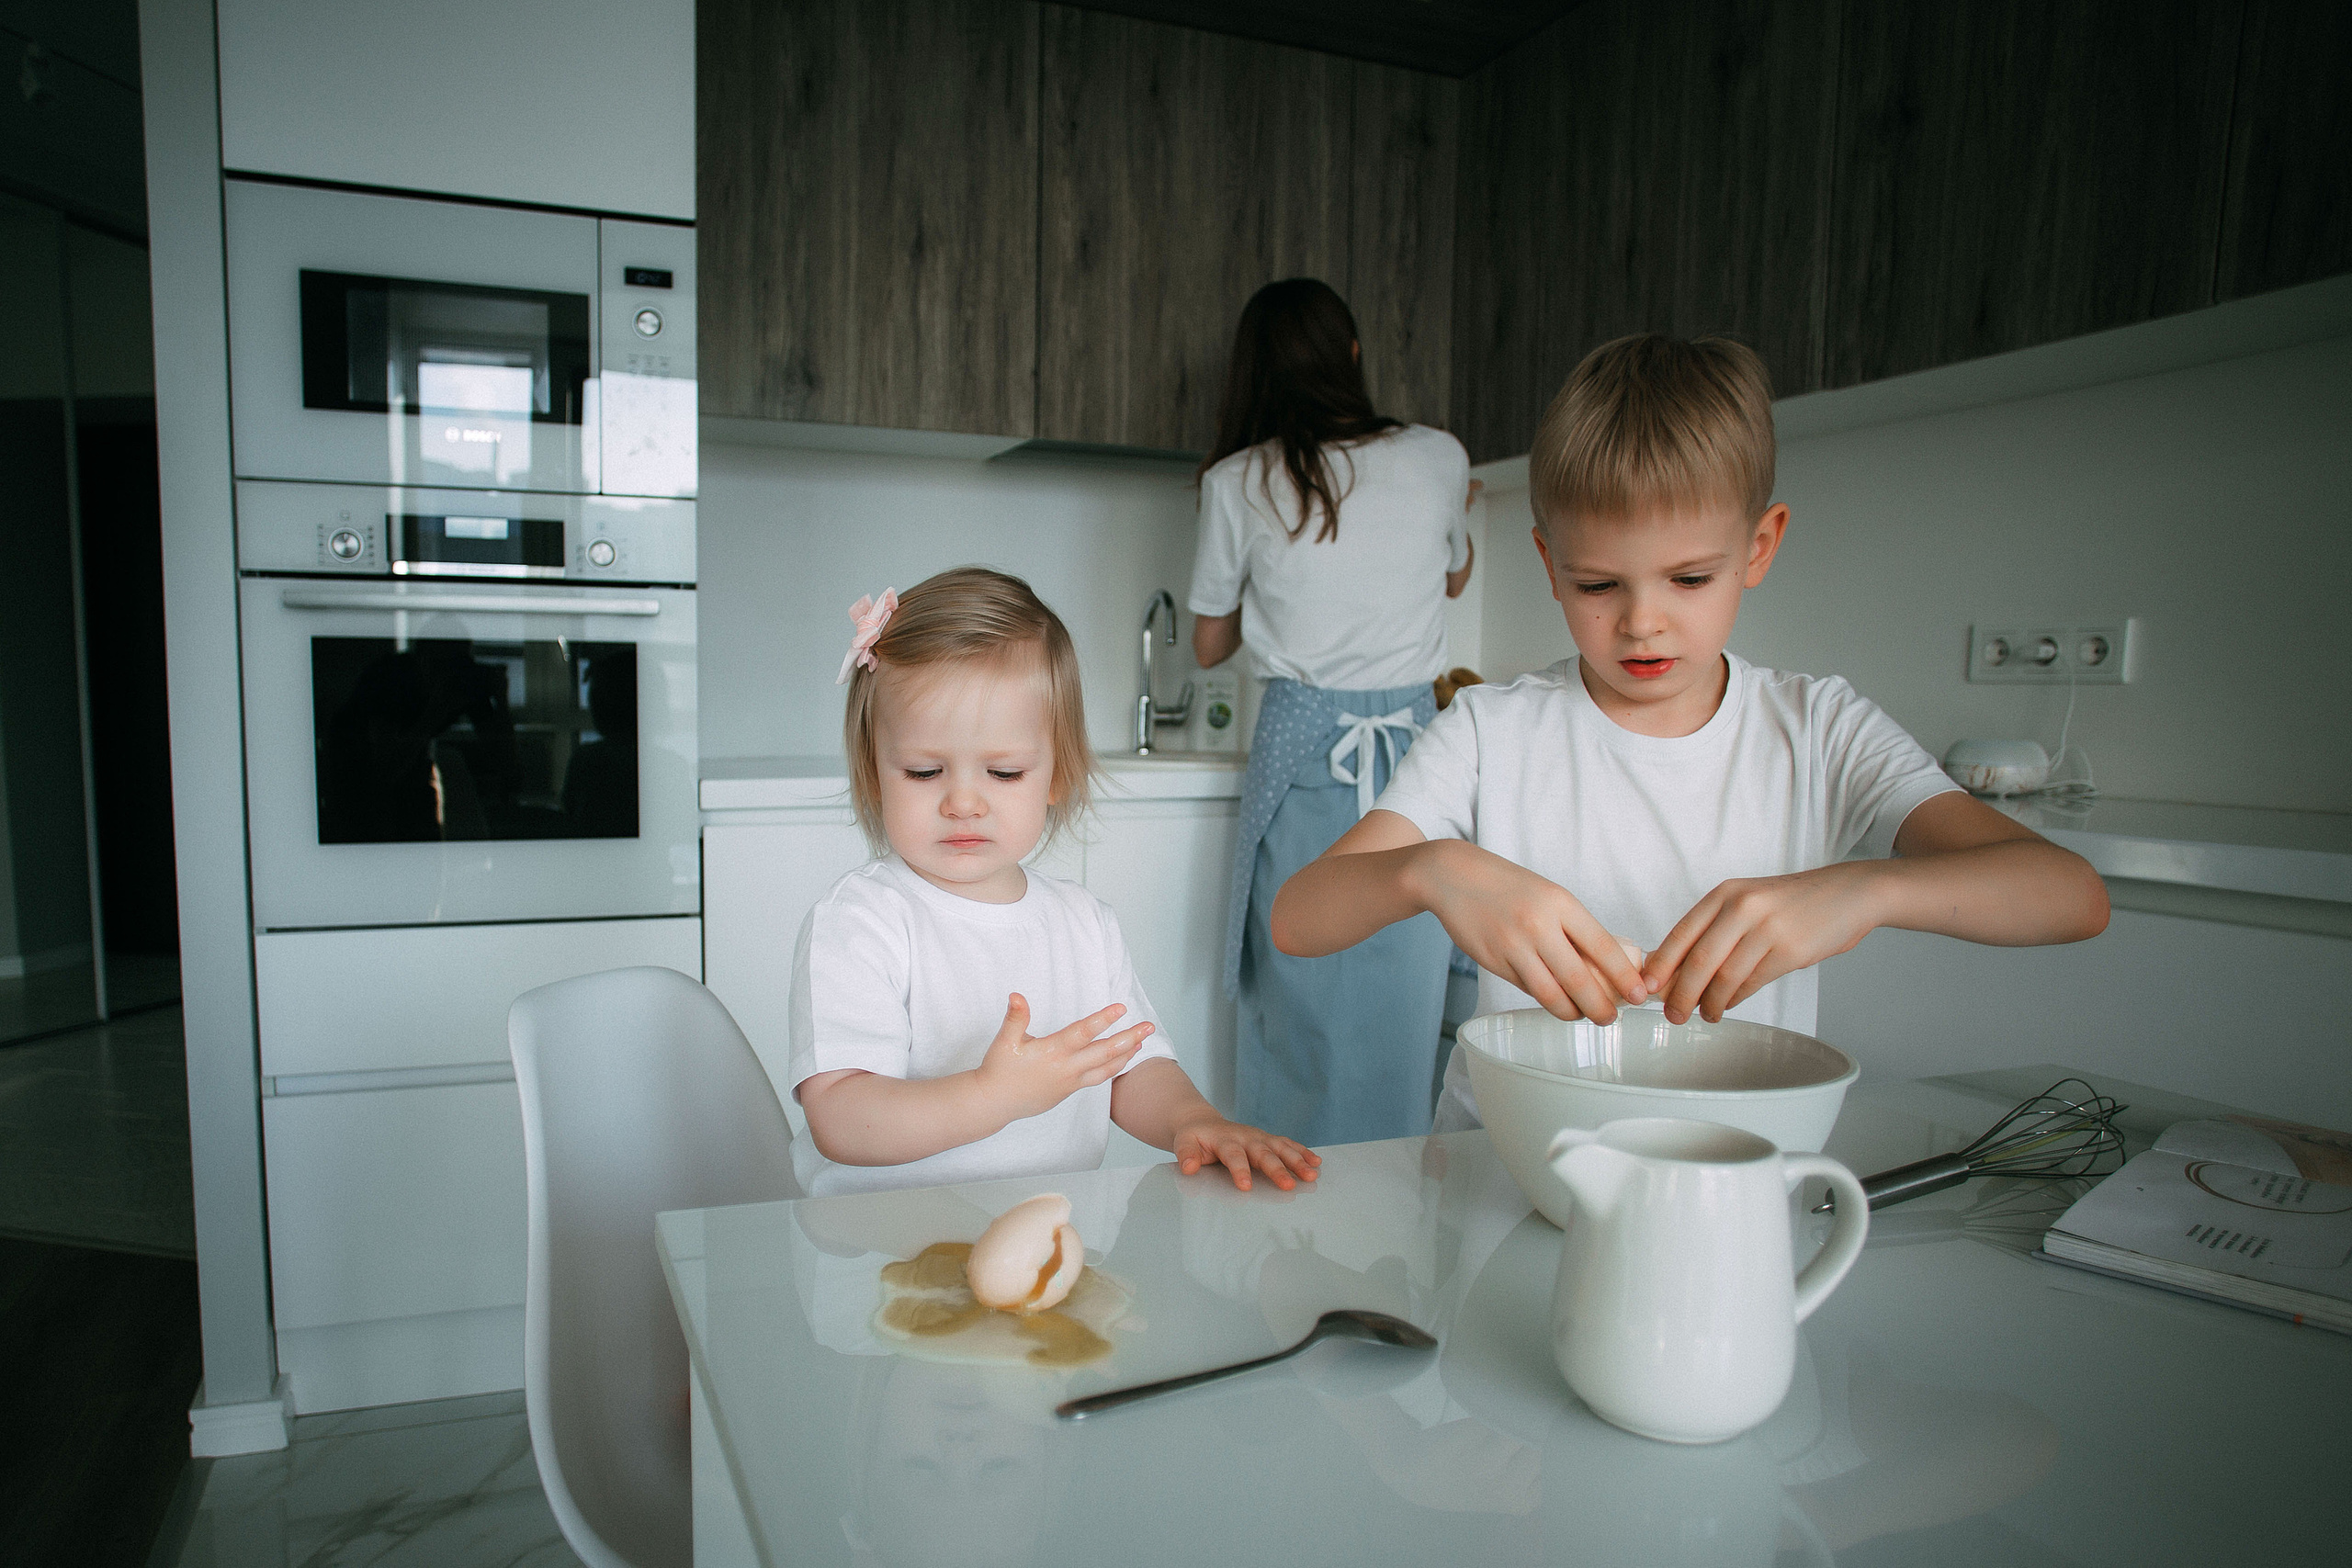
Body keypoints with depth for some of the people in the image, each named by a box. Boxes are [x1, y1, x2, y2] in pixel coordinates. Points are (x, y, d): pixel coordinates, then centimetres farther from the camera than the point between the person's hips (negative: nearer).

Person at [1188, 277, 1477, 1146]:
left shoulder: (1238, 481, 0)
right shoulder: (1439, 458, 4)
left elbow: (1209, 643, 11)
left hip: (1301, 754, -1)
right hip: (1415, 747, 2)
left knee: (1299, 1011, 7)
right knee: (1412, 1011, 9)